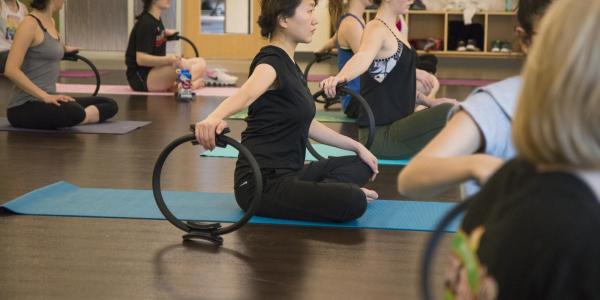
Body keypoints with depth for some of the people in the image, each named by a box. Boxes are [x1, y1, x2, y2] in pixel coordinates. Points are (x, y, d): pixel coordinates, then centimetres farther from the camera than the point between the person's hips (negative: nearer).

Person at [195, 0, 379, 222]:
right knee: (353, 202, -28)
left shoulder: (288, 63, 12)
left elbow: (306, 124, 24)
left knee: (362, 166, 22)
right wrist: (214, 118, -61)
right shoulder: (270, 62, -16)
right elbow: (245, 95, -40)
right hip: (262, 185, -10)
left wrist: (356, 146, 27)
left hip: (286, 175, 10)